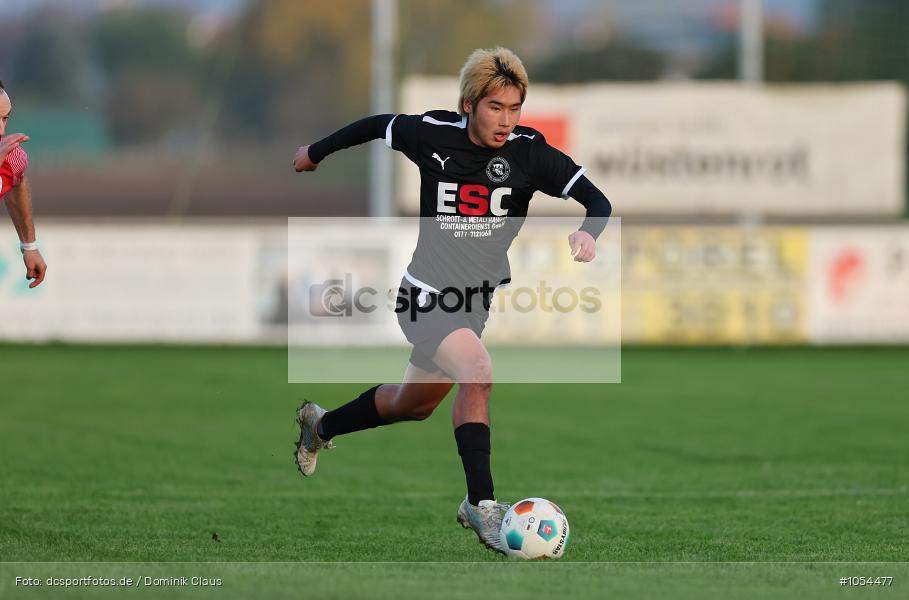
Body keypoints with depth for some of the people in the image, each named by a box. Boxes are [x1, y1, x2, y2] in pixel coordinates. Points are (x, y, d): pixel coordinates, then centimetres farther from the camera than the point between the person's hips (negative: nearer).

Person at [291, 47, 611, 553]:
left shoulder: (529, 151, -12)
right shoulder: (431, 134, -14)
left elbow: (597, 199, -14)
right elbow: (377, 126, 7)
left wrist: (589, 233, -37)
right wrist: (317, 153, 21)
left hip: (478, 299, 5)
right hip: (427, 296, -5)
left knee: (414, 405, 24)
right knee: (478, 372, -30)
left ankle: (321, 425, 53)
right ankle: (482, 505, -25)